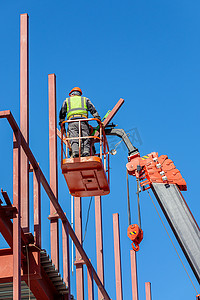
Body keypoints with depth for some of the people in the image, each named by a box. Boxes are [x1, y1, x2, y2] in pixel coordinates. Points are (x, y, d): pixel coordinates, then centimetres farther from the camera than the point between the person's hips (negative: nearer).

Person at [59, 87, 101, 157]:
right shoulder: (85, 99, 28)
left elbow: (62, 113, 22)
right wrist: (98, 119, 17)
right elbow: (93, 110, 18)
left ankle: (75, 152, -37)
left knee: (74, 139, -14)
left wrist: (61, 123, 25)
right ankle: (86, 151, -30)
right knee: (85, 138, -7)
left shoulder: (67, 100, 28)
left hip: (72, 122, 0)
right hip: (83, 121, 0)